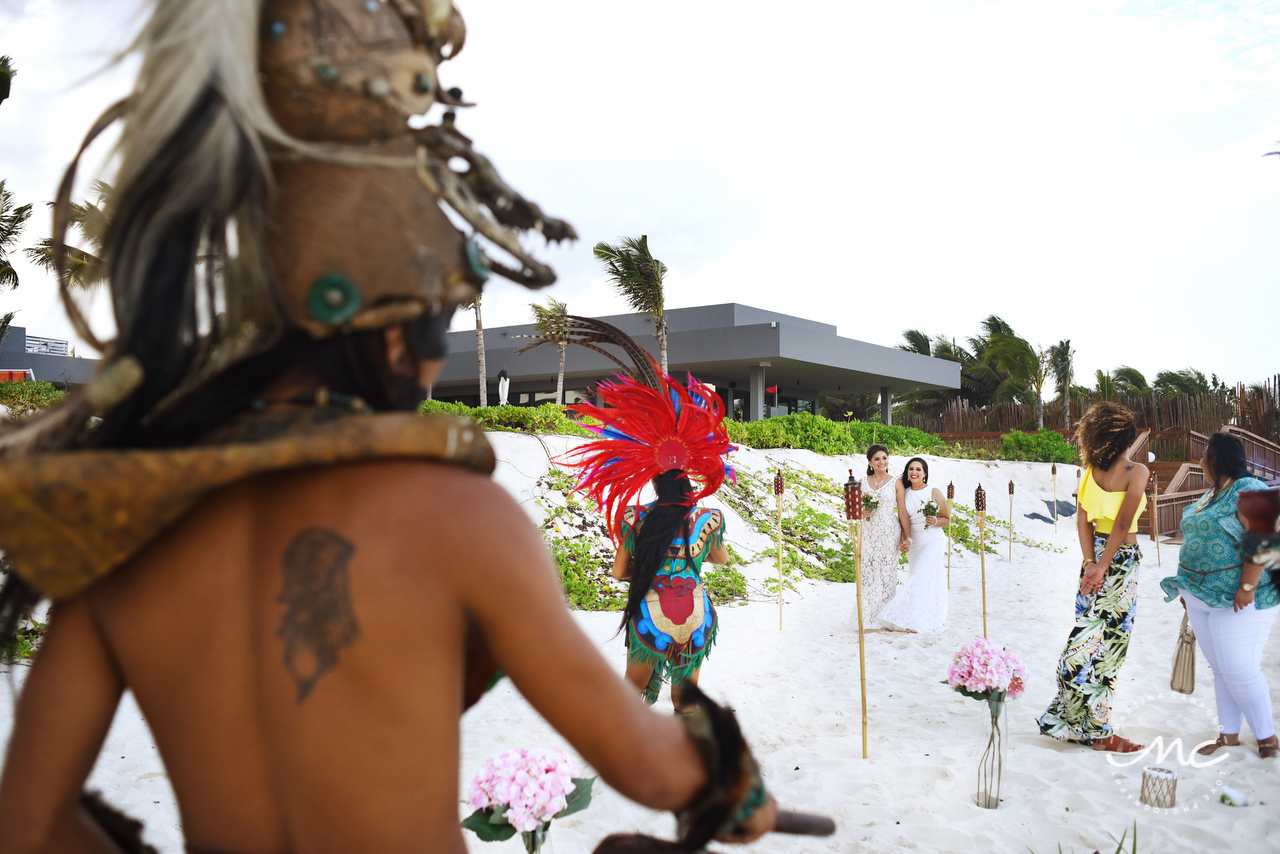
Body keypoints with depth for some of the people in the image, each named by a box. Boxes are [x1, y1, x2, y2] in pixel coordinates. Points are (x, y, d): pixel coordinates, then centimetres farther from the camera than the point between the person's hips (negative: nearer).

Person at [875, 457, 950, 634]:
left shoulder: (934, 492, -4)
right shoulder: (904, 493, 5)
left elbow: (947, 519, 1)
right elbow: (902, 518, 8)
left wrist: (935, 521, -19)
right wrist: (904, 540, -4)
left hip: (932, 541, -4)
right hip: (913, 544, 4)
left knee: (922, 579, -14)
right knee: (917, 579, 6)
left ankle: (913, 621, -15)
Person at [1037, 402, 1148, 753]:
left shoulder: (1092, 470, 5)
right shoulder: (1136, 472, -12)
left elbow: (1082, 518, 0)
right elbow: (1123, 523, -18)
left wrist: (1091, 562, -5)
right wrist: (1102, 565, -14)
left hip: (1095, 559, 6)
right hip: (1121, 560, -6)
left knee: (1087, 635, 11)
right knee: (1110, 641, -1)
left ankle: (1066, 717, 16)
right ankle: (1095, 730, 5)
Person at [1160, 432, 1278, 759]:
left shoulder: (1248, 490, -13)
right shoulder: (1211, 496, 16)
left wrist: (1247, 587, -26)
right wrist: (1189, 588, 19)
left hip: (1237, 599, -9)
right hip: (1203, 596, 9)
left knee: (1239, 669, -7)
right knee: (1220, 668, 11)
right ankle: (1228, 734, 19)